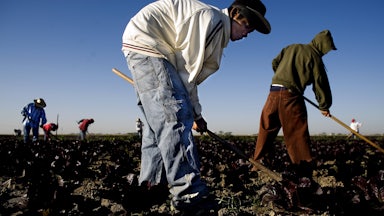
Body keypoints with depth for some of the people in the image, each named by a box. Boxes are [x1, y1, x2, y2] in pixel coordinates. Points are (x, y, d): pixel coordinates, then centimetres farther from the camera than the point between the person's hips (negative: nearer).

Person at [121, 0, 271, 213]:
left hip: (141, 47, 11)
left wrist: (195, 114, 14)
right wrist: (195, 112, -7)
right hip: (145, 43, -11)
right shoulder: (212, 18, -13)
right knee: (176, 117, -18)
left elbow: (190, 73, 17)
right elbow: (186, 68, -15)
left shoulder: (217, 30, 18)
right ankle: (190, 194, -18)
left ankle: (151, 184, 17)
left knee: (158, 119, 10)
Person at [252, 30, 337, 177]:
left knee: (267, 128, 11)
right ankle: (304, 166, 0)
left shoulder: (291, 48, 19)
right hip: (291, 94, -5)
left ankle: (259, 162, 16)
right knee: (297, 132, -2)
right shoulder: (314, 56, 3)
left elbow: (275, 63, 21)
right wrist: (324, 106, 13)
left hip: (274, 91, 5)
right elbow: (320, 83, 4)